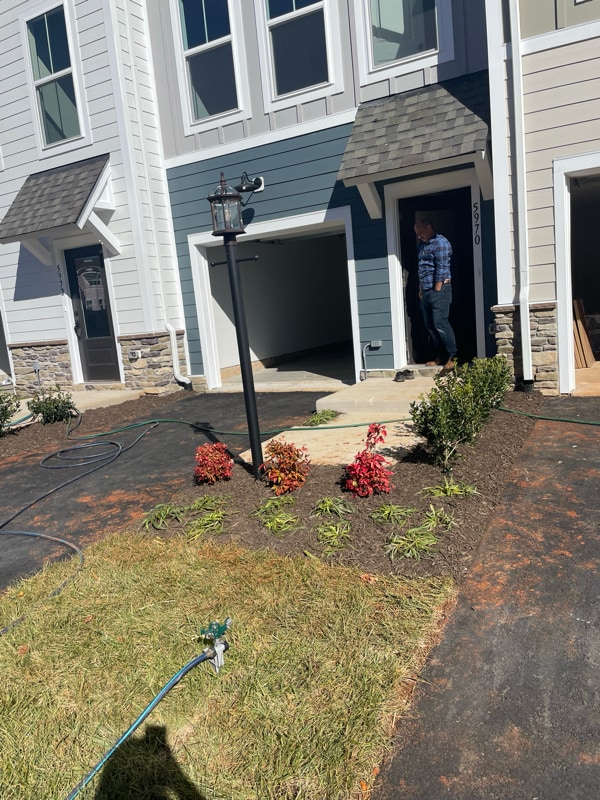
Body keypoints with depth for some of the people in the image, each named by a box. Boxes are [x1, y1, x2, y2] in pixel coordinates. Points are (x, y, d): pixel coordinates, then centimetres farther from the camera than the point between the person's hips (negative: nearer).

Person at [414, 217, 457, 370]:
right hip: (426, 291, 9)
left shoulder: (440, 242, -8)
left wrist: (437, 290, -16)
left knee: (440, 323, -12)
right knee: (429, 325, 8)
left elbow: (442, 268, -14)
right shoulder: (421, 245, 18)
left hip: (439, 289, -9)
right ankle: (440, 356, 16)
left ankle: (452, 357, -4)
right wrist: (421, 290, 16)